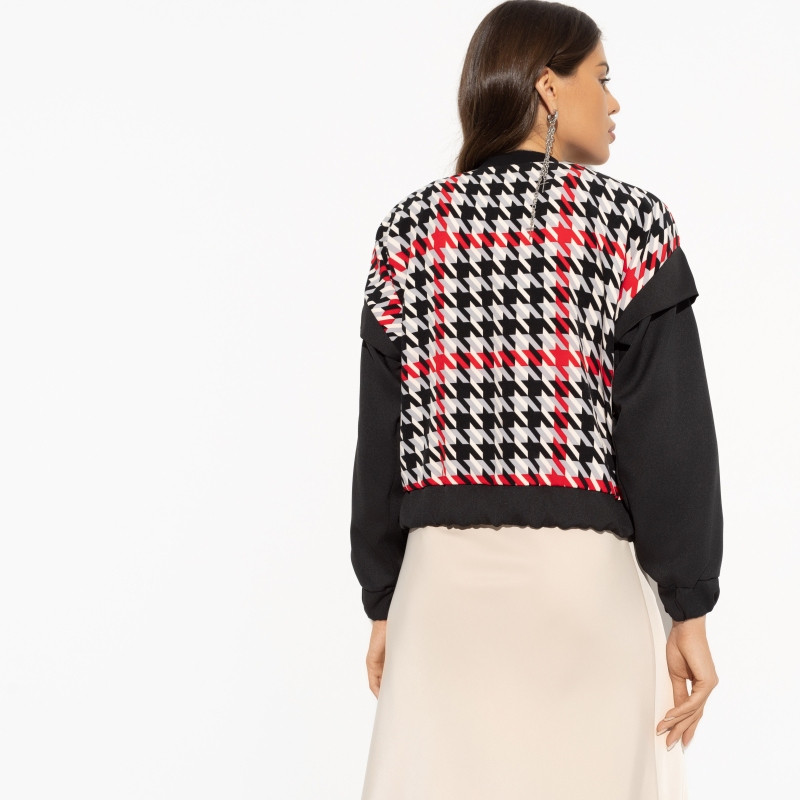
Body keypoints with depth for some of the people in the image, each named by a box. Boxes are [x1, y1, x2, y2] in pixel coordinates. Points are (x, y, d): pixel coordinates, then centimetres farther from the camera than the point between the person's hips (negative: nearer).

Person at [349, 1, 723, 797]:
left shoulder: (411, 232, 6)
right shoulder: (627, 222, -2)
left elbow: (380, 435, 6)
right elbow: (670, 432, -7)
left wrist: (382, 603, 12)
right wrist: (689, 611, -2)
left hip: (446, 574, 3)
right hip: (583, 577, -3)